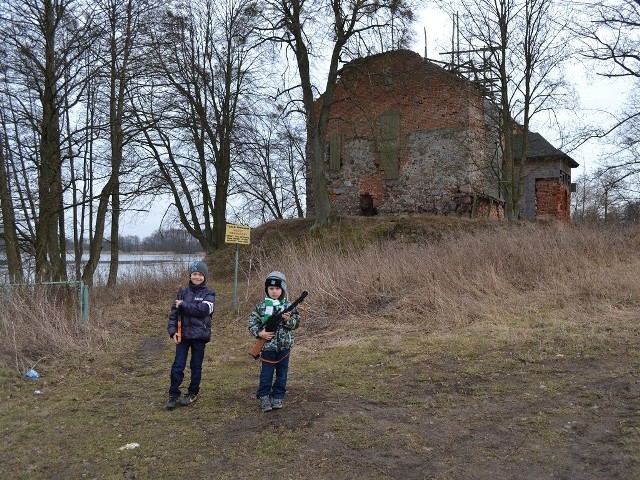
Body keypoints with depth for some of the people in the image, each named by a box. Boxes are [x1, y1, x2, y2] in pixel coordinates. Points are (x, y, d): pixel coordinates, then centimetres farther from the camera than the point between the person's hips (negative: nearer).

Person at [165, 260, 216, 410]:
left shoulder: (209, 294, -2)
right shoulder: (182, 292, 6)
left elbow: (202, 310, -20)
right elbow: (173, 313, 3)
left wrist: (183, 305, -14)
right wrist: (173, 331, -9)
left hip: (199, 336, -2)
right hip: (183, 334, 2)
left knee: (196, 366, 9)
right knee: (177, 366, 0)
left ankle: (193, 393, 24)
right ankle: (173, 395, 10)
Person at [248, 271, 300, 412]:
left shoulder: (289, 306, -1)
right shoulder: (261, 307, -4)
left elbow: (296, 323, -2)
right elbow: (252, 323, -2)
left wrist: (289, 320, -22)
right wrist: (259, 333, -17)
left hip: (284, 346, 2)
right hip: (267, 346, -1)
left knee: (282, 373, 11)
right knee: (266, 374, 5)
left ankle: (278, 397, 24)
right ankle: (264, 397, 18)